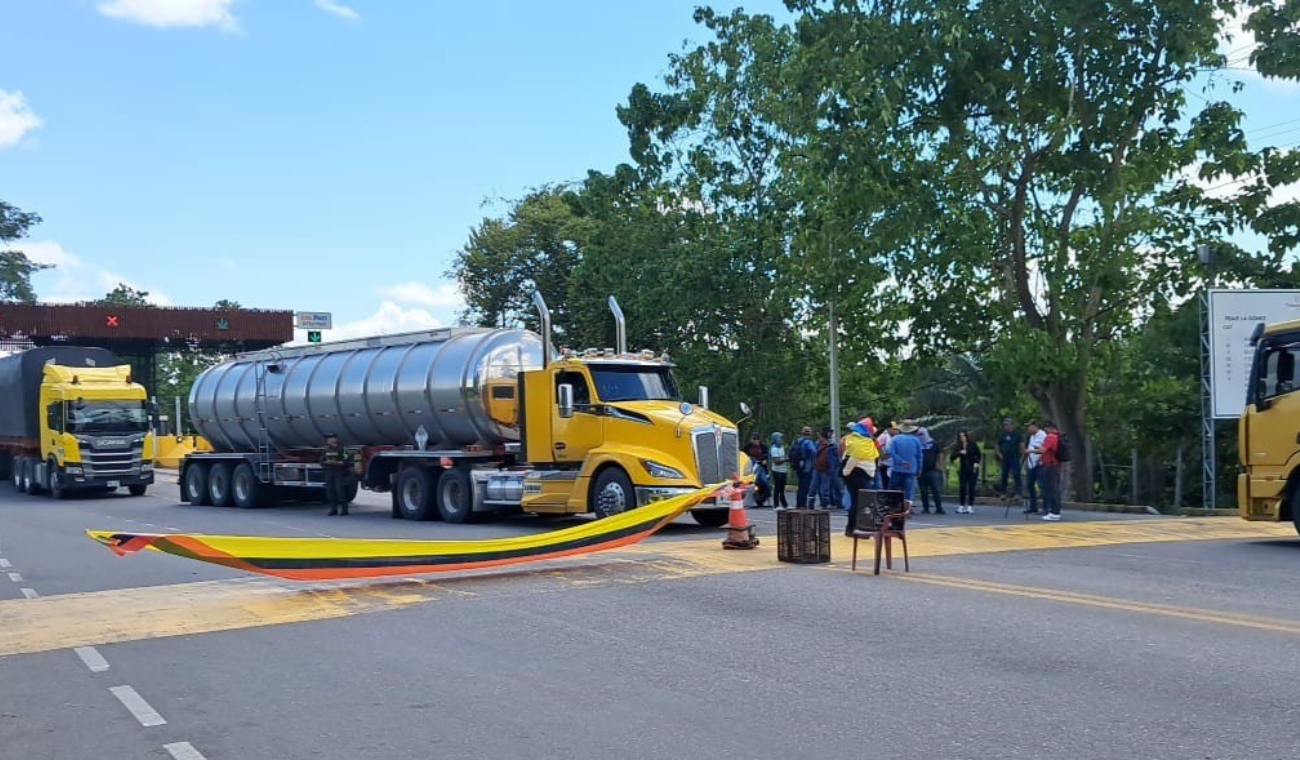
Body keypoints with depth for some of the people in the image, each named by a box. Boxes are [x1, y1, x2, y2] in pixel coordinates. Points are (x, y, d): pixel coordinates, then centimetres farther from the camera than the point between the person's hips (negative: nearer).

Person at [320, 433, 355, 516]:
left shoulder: (342, 449, -4)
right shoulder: (326, 450, 13)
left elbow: (346, 461, -11)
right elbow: (321, 461, 14)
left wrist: (336, 462, -21)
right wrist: (326, 462, -7)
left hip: (339, 472, -6)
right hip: (328, 472, 6)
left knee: (340, 491, -10)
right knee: (330, 491, 1)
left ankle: (344, 509, -4)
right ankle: (333, 509, 8)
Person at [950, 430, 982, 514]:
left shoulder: (973, 445, 0)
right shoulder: (957, 446, 1)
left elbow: (978, 455, 8)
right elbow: (953, 457, -7)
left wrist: (976, 463, -7)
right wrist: (959, 453, -23)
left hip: (973, 469, -1)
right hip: (963, 469, 1)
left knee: (971, 488, -2)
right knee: (962, 488, -5)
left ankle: (970, 506, 2)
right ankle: (961, 506, 2)